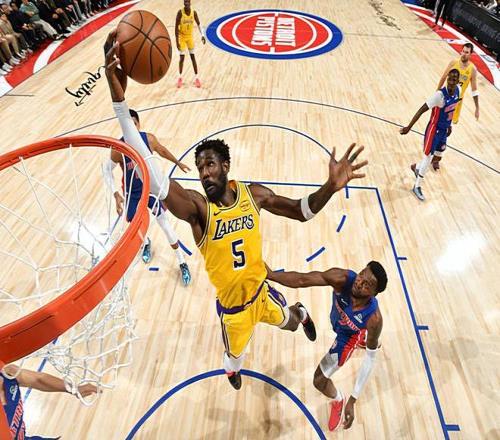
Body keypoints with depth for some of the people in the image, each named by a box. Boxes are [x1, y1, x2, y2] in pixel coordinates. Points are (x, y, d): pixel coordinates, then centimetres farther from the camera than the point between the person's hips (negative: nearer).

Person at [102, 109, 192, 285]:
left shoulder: (149, 139, -16)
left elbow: (162, 150, 7)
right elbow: (107, 170, -8)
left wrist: (178, 163, 21)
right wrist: (116, 194, -18)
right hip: (132, 193, 0)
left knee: (165, 224, 2)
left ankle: (182, 264, 13)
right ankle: (147, 244, 53)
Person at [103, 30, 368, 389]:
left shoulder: (253, 193, -18)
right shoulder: (196, 206, -30)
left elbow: (302, 211, -9)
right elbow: (153, 179, -47)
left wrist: (330, 187, -30)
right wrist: (119, 101, -56)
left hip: (261, 289, 2)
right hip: (231, 304, -2)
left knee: (290, 323, 32)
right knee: (236, 354, 26)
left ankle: (301, 312, 71)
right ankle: (231, 370, 66)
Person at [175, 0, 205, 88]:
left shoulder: (194, 12, -9)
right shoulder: (180, 12, -17)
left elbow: (198, 24, 2)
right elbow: (176, 27, -16)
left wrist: (202, 35, -12)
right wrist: (177, 41, -20)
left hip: (190, 36, 3)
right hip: (182, 37, -3)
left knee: (193, 56, 3)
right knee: (182, 57, -2)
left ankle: (196, 77, 8)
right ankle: (180, 77, 12)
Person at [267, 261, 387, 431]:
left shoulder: (373, 318, -43)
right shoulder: (342, 278, -43)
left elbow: (370, 359, -30)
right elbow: (303, 279, -53)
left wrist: (353, 400, -29)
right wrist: (270, 275, -70)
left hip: (349, 335, -3)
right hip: (338, 320, 4)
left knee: (319, 381, -1)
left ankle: (339, 401, 36)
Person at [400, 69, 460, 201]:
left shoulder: (458, 90, -3)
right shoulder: (440, 95, -27)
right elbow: (422, 110, -27)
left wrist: (449, 125, 21)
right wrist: (409, 127, -31)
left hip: (444, 129, 8)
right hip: (434, 129, -8)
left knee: (440, 150, 22)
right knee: (428, 156, -5)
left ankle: (417, 167, 46)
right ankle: (417, 186, 7)